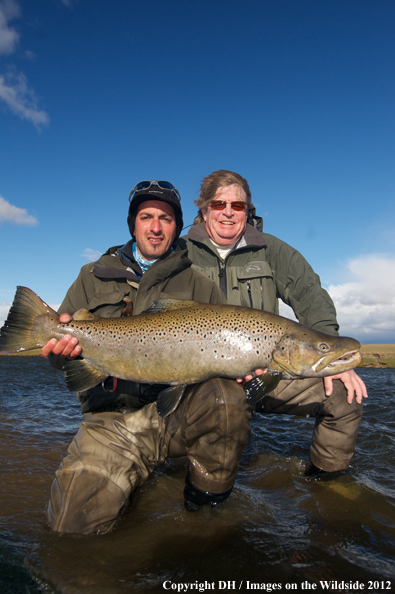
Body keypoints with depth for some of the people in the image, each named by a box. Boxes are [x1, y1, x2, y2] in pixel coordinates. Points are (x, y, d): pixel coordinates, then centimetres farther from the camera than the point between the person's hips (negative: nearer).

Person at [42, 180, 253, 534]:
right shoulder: (95, 277, 13)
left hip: (180, 411, 0)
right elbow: (58, 351, 11)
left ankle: (208, 499, -2)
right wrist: (63, 348, -14)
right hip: (113, 417, 1)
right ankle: (129, 479, 20)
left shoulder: (198, 283, 11)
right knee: (76, 520, -14)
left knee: (227, 397, -31)